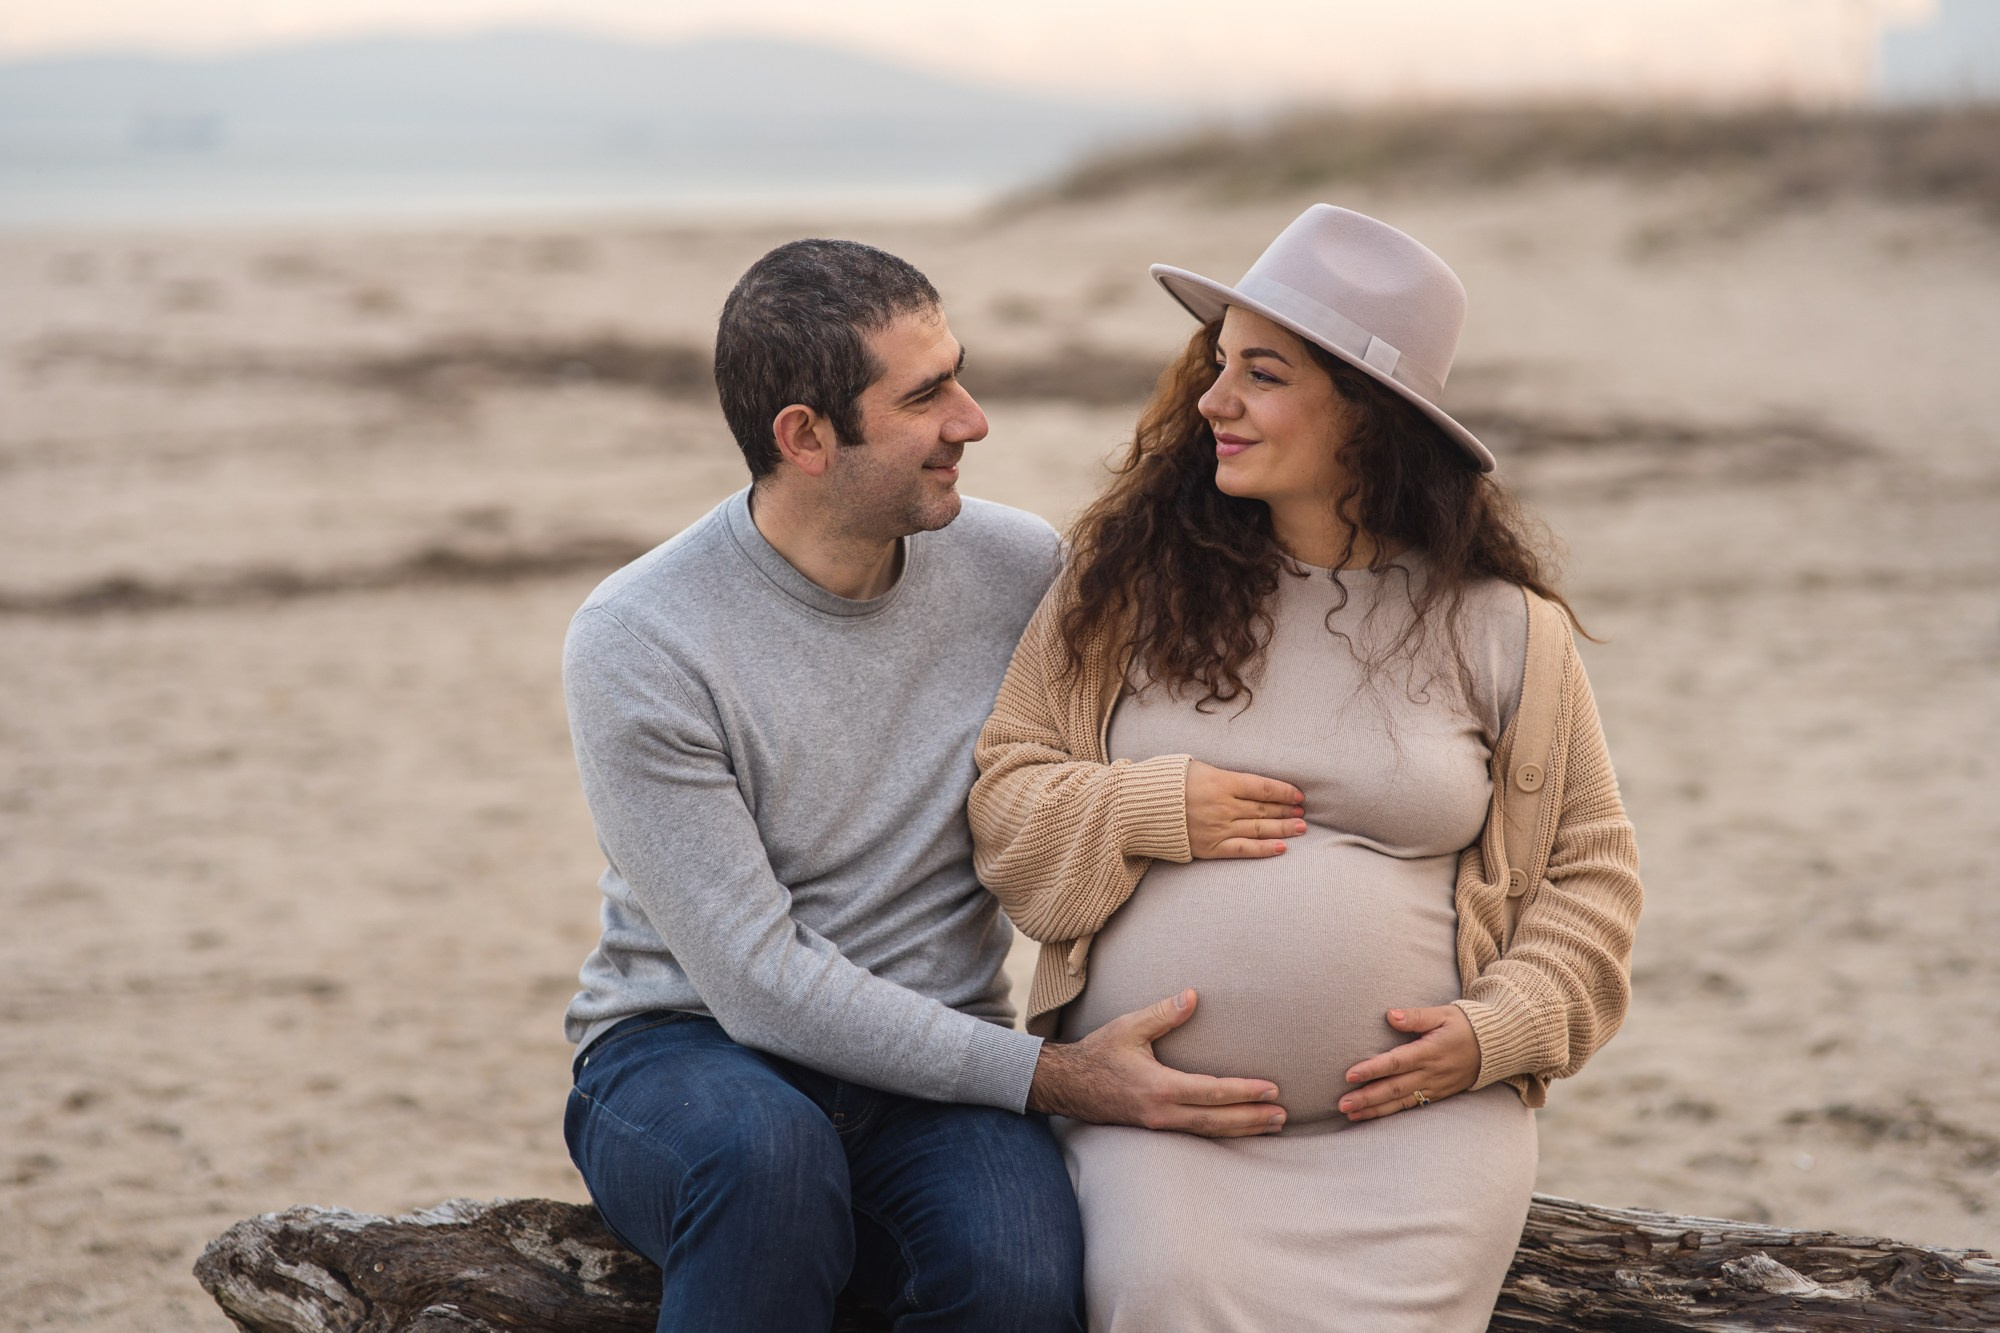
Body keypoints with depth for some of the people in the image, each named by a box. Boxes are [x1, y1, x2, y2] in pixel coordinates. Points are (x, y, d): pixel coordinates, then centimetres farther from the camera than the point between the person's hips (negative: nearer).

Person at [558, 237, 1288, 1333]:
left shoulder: (1021, 572, 0)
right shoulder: (635, 641, -14)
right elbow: (761, 984, -17)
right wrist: (1053, 1078, -22)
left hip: (930, 1071, 3)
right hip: (685, 1052, -2)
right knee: (765, 1150, -39)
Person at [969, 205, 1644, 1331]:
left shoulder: (1500, 625, 5)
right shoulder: (1129, 577, 7)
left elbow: (1591, 869, 12)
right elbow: (1002, 789, 9)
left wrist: (1500, 1029, -3)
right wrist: (1151, 811, -9)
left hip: (1411, 1113, 0)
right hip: (1154, 1110, 0)